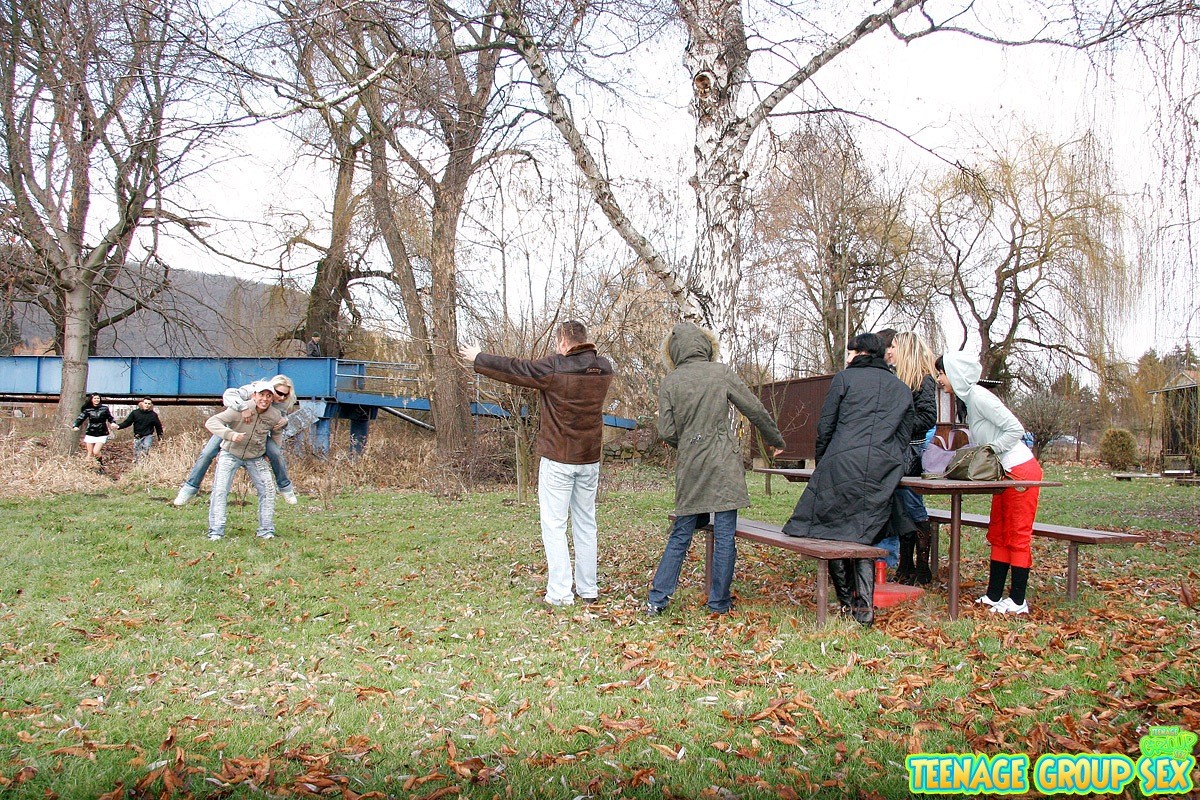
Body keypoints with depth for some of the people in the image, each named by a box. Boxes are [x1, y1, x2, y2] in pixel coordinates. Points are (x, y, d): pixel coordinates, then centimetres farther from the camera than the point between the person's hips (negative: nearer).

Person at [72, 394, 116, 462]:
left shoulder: (104, 408, -2)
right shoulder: (87, 409, 0)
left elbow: (110, 418, 4)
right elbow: (80, 418, -6)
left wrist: (113, 423, -18)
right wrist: (75, 426, -24)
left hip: (101, 435, -2)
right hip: (90, 434, 2)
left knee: (95, 452, -13)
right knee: (90, 454, 6)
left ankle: (100, 464, 13)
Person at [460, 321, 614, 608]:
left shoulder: (553, 368, -14)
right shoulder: (604, 369, 1)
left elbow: (511, 368, -3)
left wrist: (477, 358, 13)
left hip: (558, 460, -6)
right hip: (590, 460, 6)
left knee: (554, 526, -1)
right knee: (586, 524, 13)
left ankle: (560, 592, -3)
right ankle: (588, 589, 19)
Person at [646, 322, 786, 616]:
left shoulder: (669, 383, 1)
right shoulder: (721, 372, -2)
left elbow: (666, 433, -2)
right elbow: (755, 410, 2)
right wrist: (775, 439, 17)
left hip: (689, 470, 3)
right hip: (724, 465, -2)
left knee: (681, 535, 12)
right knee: (725, 536, 6)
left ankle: (656, 599, 12)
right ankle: (719, 602, 12)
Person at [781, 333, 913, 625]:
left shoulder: (845, 378, 8)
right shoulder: (903, 389, 22)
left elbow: (825, 426, 5)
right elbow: (904, 436, 20)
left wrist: (821, 464, 15)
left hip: (843, 462, -4)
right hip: (884, 471, 5)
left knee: (831, 529, 6)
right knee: (865, 535, 8)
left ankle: (846, 600, 7)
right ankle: (864, 605, -1)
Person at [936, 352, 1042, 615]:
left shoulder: (979, 396, -17)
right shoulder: (968, 399, 13)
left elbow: (1016, 429, -19)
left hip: (1020, 471, -10)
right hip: (1007, 473, 10)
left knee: (1018, 536, -3)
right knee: (998, 535, 12)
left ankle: (1018, 601, 3)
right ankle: (993, 596, 17)